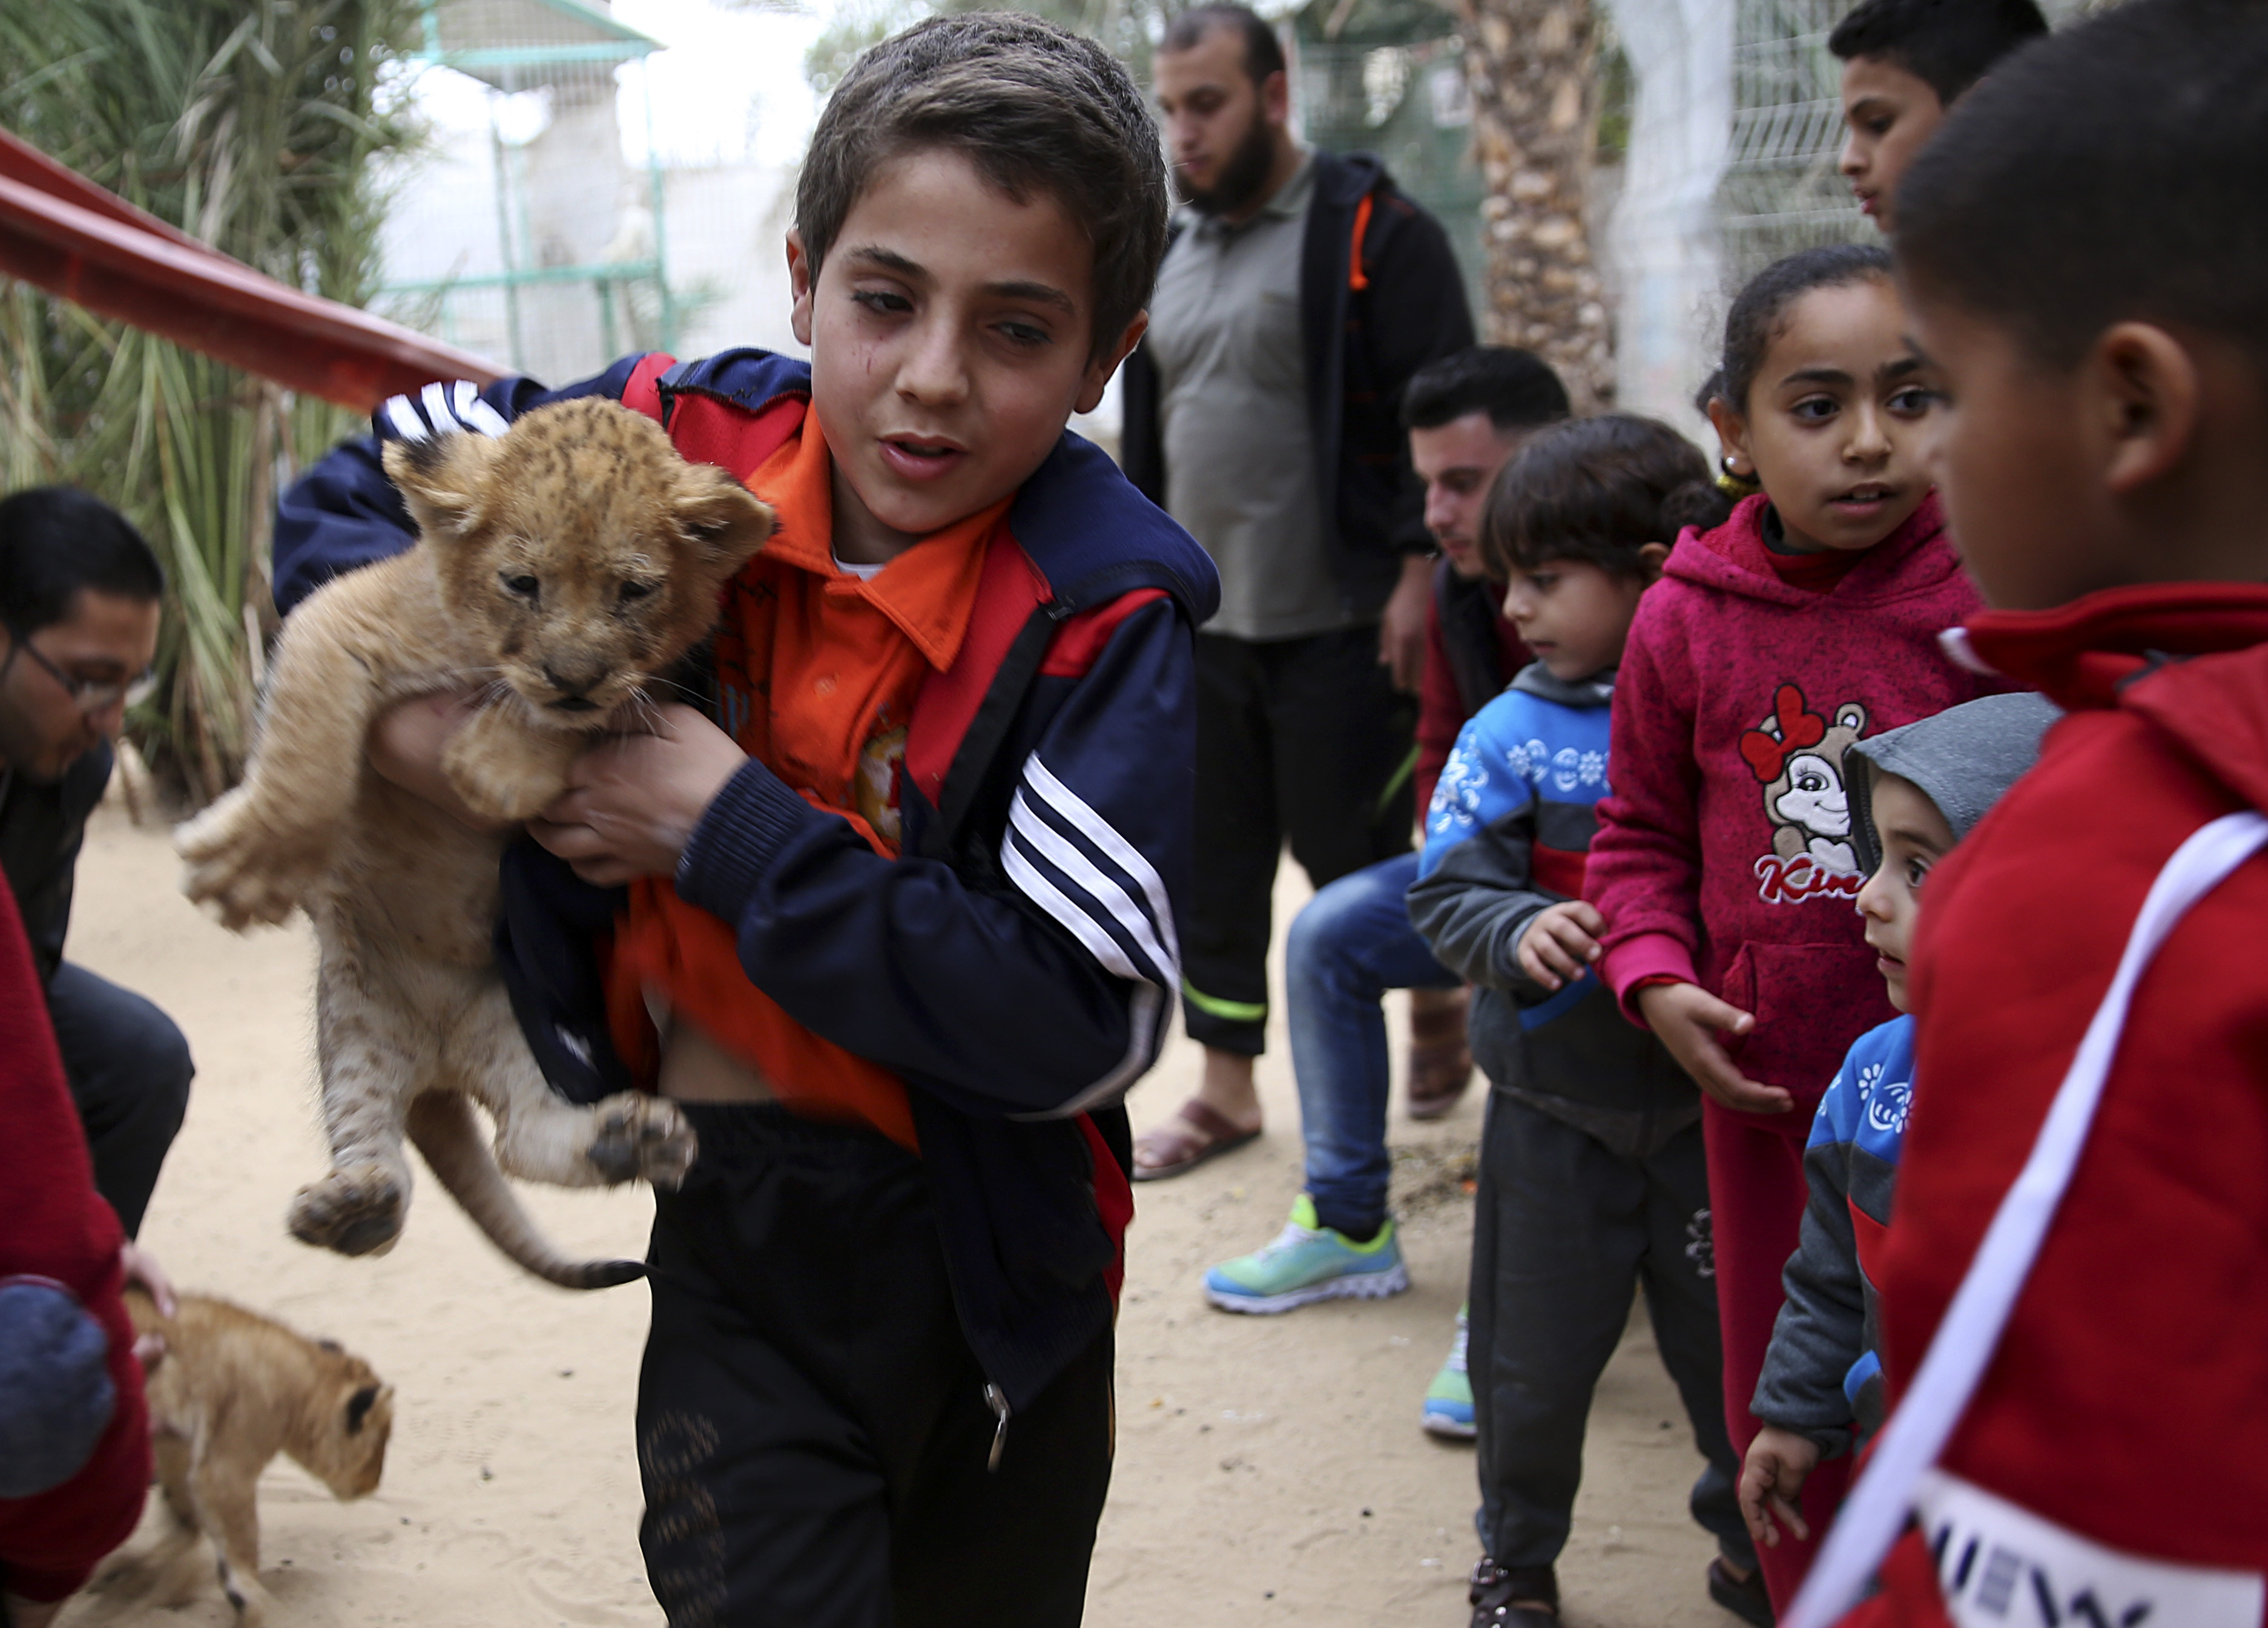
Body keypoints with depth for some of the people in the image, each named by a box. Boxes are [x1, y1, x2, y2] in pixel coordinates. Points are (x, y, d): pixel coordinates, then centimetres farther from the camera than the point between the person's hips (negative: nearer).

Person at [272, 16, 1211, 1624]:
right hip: (734, 1235, 1)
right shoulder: (687, 440, -8)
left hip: (991, 1253, -1)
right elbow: (352, 494, 9)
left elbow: (1080, 1026, -27)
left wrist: (732, 829, -24)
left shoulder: (1103, 610, -19)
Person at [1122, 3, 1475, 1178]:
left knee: (1358, 866, 0)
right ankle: (1226, 1091, 25)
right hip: (1199, 628, 7)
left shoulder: (1372, 233, -7)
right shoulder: (1169, 253, 14)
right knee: (1211, 867, 12)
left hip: (1337, 632, -7)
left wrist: (1420, 572, -17)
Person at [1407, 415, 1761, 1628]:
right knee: (1536, 1356, 12)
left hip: (1706, 1095, 0)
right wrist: (1521, 932, -28)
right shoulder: (1512, 735, -7)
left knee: (1731, 1338, 13)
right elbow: (1447, 894, -8)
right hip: (1556, 1108, 1)